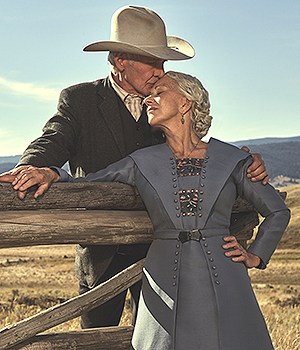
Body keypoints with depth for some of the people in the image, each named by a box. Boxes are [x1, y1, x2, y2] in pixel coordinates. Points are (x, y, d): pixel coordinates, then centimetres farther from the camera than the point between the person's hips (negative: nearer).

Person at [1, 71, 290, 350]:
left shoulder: (231, 159, 4)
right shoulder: (142, 163, 6)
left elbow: (277, 211, 16)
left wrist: (255, 256, 8)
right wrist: (51, 175, -15)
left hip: (222, 283, 0)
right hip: (166, 284, 1)